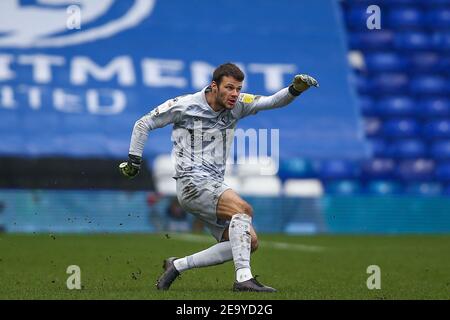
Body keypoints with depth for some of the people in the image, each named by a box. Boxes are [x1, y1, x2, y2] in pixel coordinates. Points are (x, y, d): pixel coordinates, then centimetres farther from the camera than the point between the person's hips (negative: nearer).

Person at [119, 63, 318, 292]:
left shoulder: (236, 105, 7)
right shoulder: (184, 106, -6)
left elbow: (273, 101, -4)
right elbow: (143, 125, 4)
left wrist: (295, 90, -23)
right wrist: (133, 161, 4)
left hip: (214, 186, 8)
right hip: (192, 183, -7)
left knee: (249, 242, -3)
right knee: (243, 209, -29)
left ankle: (177, 265, 1)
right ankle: (243, 278, -36)